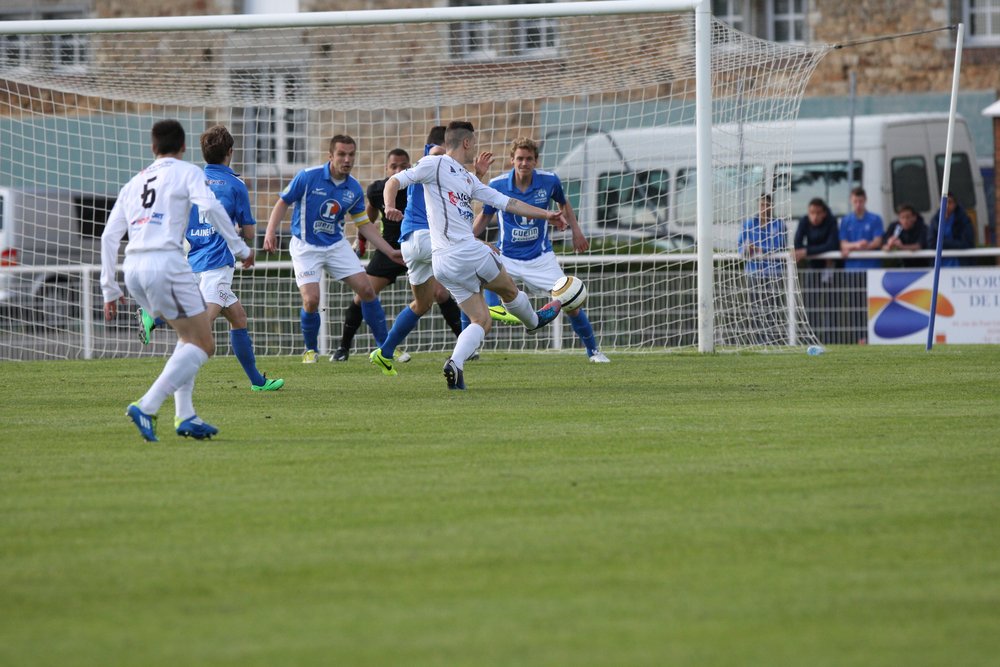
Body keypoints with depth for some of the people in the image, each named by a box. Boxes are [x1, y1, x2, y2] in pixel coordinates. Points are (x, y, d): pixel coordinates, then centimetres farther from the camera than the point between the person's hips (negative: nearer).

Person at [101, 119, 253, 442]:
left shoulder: (134, 182, 24)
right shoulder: (186, 172, 8)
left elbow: (109, 235, 19)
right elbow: (210, 206, -11)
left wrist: (109, 289, 22)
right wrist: (240, 248, -5)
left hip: (133, 268, 7)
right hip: (165, 261, -7)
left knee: (189, 336, 22)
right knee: (202, 345, -1)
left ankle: (185, 416, 9)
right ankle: (147, 408, -17)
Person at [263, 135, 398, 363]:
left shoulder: (354, 189, -2)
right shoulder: (308, 177, -15)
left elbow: (364, 224, 8)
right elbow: (283, 202, -6)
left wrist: (390, 252, 3)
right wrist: (270, 232, -19)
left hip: (336, 245, 4)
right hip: (306, 247, -4)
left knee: (367, 290, -4)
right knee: (311, 300, -18)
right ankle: (310, 350, 8)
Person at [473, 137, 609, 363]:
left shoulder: (549, 181, -9)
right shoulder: (497, 185, -11)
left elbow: (563, 204, 14)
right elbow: (485, 216, 6)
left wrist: (576, 231, 9)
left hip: (540, 257, 0)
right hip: (506, 257, 0)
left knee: (570, 303, -5)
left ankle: (593, 350, 16)